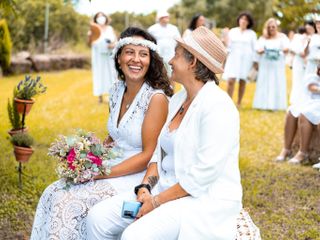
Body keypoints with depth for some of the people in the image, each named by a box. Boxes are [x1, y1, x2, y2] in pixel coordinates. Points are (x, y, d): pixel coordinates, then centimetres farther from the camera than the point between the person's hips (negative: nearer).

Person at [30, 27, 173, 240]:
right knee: (53, 193, -10)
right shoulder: (118, 91, 7)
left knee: (70, 203, -19)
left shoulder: (156, 98, -16)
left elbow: (148, 155, -17)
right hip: (111, 167, 7)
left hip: (137, 176, -7)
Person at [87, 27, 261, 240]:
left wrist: (157, 201, -18)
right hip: (167, 189, 8)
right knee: (98, 218, -6)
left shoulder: (217, 107, -17)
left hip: (205, 200, -8)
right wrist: (145, 187, -4)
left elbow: (204, 174, -22)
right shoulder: (178, 99, 12)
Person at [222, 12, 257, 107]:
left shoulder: (252, 34, 7)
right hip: (233, 58, 0)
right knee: (231, 81, -12)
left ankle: (239, 103, 10)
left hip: (246, 59, 0)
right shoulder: (232, 31, 10)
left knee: (242, 81, 1)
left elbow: (254, 48, 6)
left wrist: (254, 62, 1)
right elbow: (229, 46, 9)